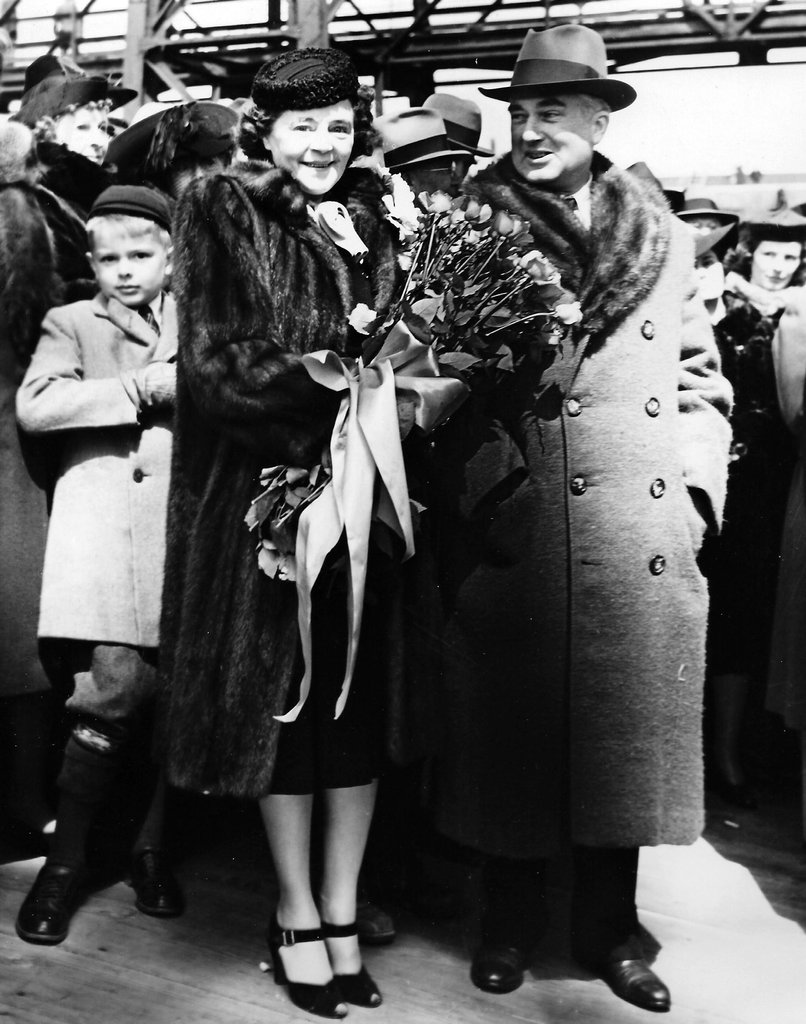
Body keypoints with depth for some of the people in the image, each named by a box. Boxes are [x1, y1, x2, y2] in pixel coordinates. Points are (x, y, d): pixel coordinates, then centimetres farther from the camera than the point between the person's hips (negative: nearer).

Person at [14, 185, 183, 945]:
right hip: (103, 522, -2)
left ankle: (153, 846, 19)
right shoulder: (72, 323, 13)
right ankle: (65, 859, 6)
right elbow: (33, 406, -5)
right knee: (115, 683, -12)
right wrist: (143, 388, -7)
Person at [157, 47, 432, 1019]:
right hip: (263, 493, -3)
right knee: (282, 699, 6)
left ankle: (341, 909, 24)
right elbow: (215, 362, -10)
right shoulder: (219, 213, -1)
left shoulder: (375, 218, 11)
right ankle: (296, 915, 23)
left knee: (361, 700, 7)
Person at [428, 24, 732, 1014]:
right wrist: (485, 476, -10)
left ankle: (611, 929, 30)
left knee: (628, 728, 11)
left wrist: (696, 485, 3)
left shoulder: (663, 238, 12)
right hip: (510, 539, -2)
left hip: (644, 547, 3)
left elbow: (701, 378, 14)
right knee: (509, 729, 7)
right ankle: (508, 921, 29)